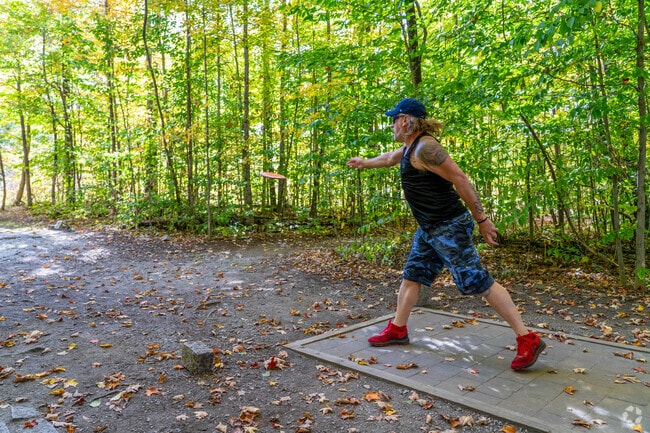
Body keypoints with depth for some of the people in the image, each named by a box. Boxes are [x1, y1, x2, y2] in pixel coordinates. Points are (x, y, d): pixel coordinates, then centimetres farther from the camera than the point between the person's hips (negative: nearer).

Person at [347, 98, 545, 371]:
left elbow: (460, 179, -22)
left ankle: (527, 340, 0)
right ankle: (398, 330, 29)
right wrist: (364, 162, 52)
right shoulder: (409, 147, 13)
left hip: (448, 227, -10)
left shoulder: (425, 147, -19)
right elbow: (389, 158, 35)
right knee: (412, 275, 15)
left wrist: (481, 219, -21)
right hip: (428, 228, 10)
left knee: (476, 281, -9)